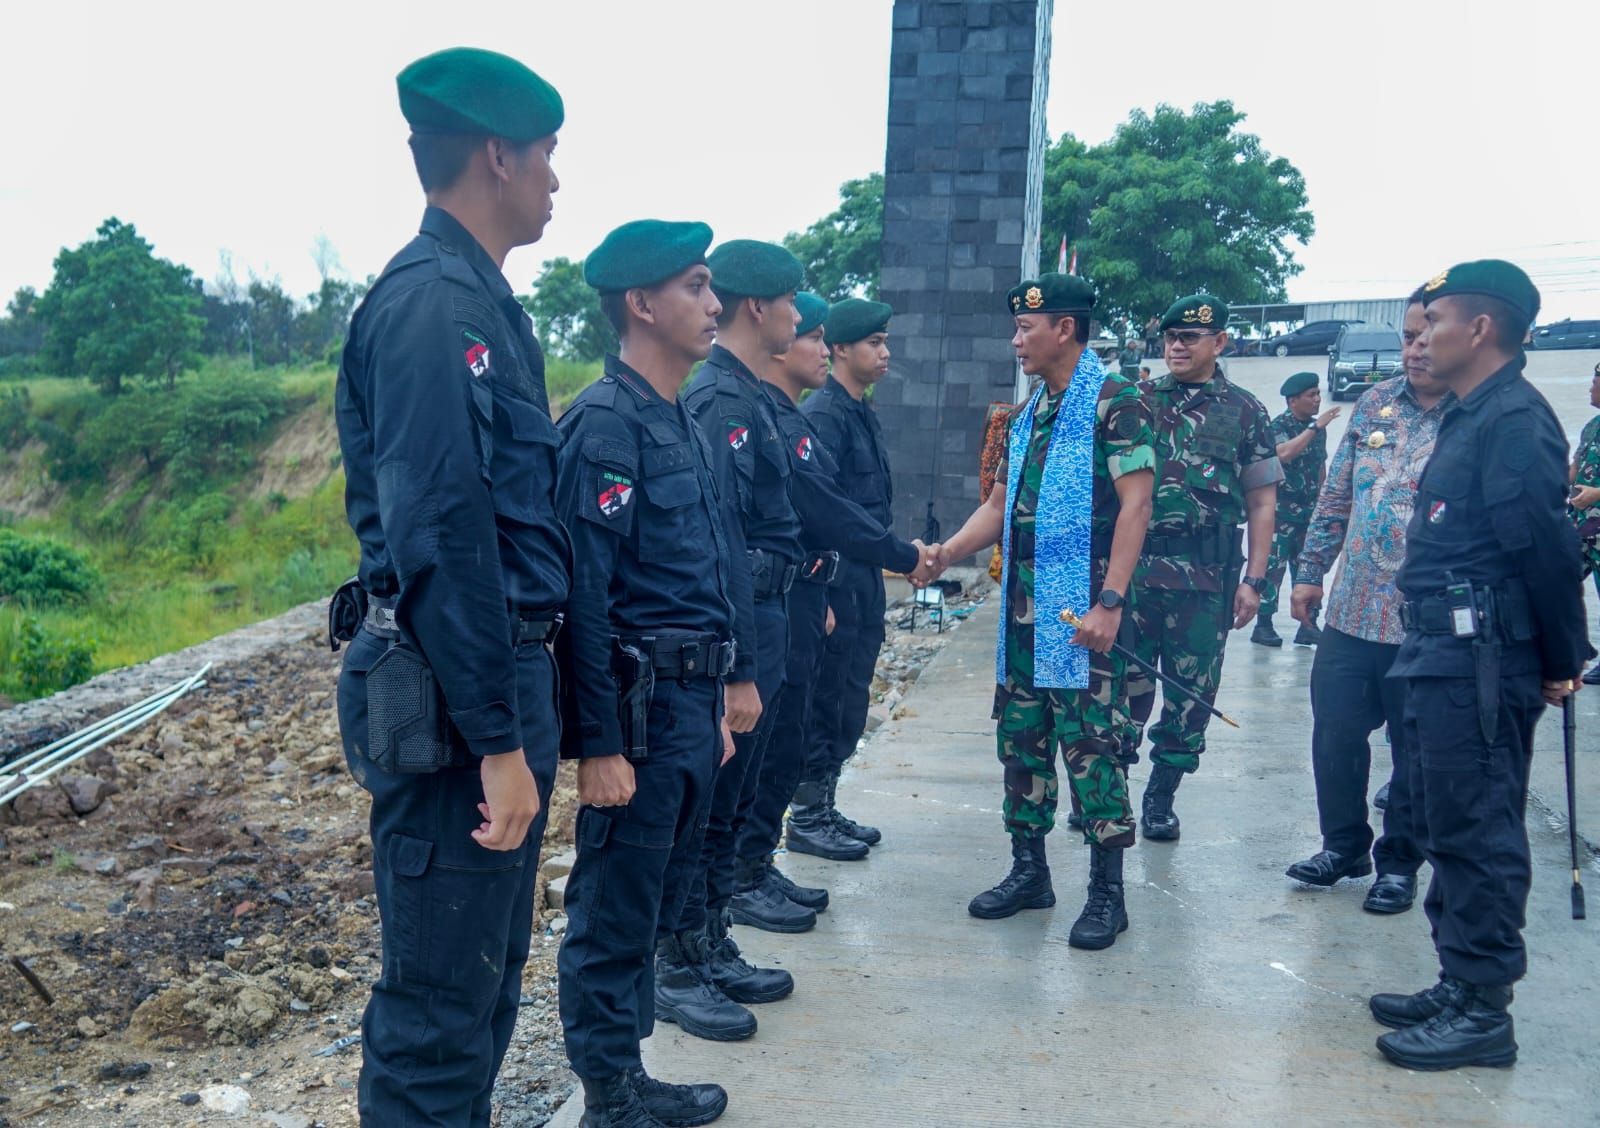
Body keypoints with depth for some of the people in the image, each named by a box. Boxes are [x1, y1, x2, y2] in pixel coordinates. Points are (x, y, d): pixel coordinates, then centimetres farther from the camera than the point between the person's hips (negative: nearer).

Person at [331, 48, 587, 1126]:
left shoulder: (480, 296, 14)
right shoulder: (433, 301, -16)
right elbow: (440, 535, -24)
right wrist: (499, 740, -22)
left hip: (509, 674, 10)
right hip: (457, 701, -10)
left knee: (490, 967, 22)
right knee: (441, 997, 2)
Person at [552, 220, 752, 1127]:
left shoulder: (683, 424, 14)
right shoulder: (607, 423, -14)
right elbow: (584, 595, -19)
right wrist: (599, 744, -20)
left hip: (692, 701, 9)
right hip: (642, 704, -9)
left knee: (652, 898, 18)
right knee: (615, 909, 3)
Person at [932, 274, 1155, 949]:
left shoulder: (1114, 403, -8)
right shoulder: (1030, 413, 16)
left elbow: (1135, 504, -14)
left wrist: (1110, 602, -20)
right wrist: (945, 553, 5)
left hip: (1080, 610, -8)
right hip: (1022, 610, 8)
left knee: (1090, 744, -4)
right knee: (1020, 737, 12)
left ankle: (1107, 892, 7)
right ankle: (1029, 870, 24)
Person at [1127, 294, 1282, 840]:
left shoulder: (1244, 411, 6)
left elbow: (1262, 501, 6)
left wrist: (1253, 580, -1)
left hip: (1207, 576, 0)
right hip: (1133, 565, 0)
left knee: (1192, 692, 6)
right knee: (1125, 681, 2)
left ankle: (1160, 799, 20)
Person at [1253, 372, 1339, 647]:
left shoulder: (1318, 426, 10)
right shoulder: (1279, 425, -9)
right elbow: (1284, 453, -29)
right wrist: (1315, 427, -27)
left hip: (1310, 511, 6)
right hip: (1281, 510, -6)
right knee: (1273, 566, -6)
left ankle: (1308, 625, 14)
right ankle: (1263, 625, 0)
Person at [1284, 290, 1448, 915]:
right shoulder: (1375, 402, 8)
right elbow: (1337, 495, 14)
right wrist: (1311, 571, 13)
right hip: (1351, 611, 4)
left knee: (1418, 751, 10)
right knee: (1335, 735, 11)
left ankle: (1399, 861, 28)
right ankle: (1344, 844, 31)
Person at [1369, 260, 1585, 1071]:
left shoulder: (1514, 419, -15)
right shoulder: (1470, 417, 16)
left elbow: (1548, 547, -19)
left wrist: (1562, 662, -12)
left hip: (1481, 661, -10)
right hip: (1442, 654, 10)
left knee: (1476, 831, -2)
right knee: (1447, 825, 16)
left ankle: (1482, 1011, 9)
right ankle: (1459, 987, 28)